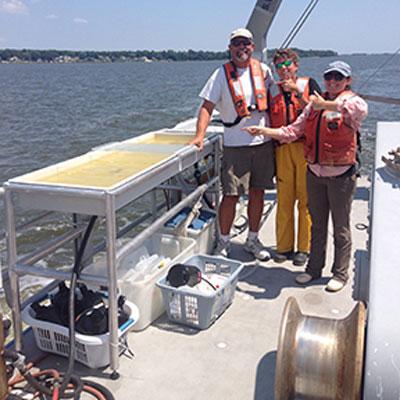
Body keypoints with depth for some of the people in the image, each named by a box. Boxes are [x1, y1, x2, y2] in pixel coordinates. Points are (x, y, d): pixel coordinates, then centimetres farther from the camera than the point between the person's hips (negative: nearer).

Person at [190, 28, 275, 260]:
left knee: (258, 193, 10)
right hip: (235, 145, -3)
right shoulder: (222, 74, -1)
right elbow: (207, 107, -5)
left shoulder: (263, 70, 8)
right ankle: (223, 242, 14)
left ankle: (253, 240, 25)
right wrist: (200, 135, -18)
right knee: (231, 195, -3)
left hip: (263, 143, 3)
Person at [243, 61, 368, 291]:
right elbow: (294, 131, 9)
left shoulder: (351, 101, -6)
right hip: (315, 172, 5)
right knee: (317, 224, 16)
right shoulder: (314, 104, 11)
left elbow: (361, 109, -31)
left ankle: (341, 274, 20)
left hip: (341, 175, -5)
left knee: (341, 227, 6)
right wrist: (264, 131, -1)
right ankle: (314, 268, 29)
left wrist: (328, 105, -38)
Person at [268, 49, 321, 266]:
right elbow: (269, 121, 18)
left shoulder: (309, 84, 9)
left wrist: (296, 92, -10)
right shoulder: (272, 90, 16)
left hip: (306, 147, -2)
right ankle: (284, 246, 13)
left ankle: (304, 247, 8)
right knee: (284, 199, 2)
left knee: (306, 199, -2)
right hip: (282, 148, 3)